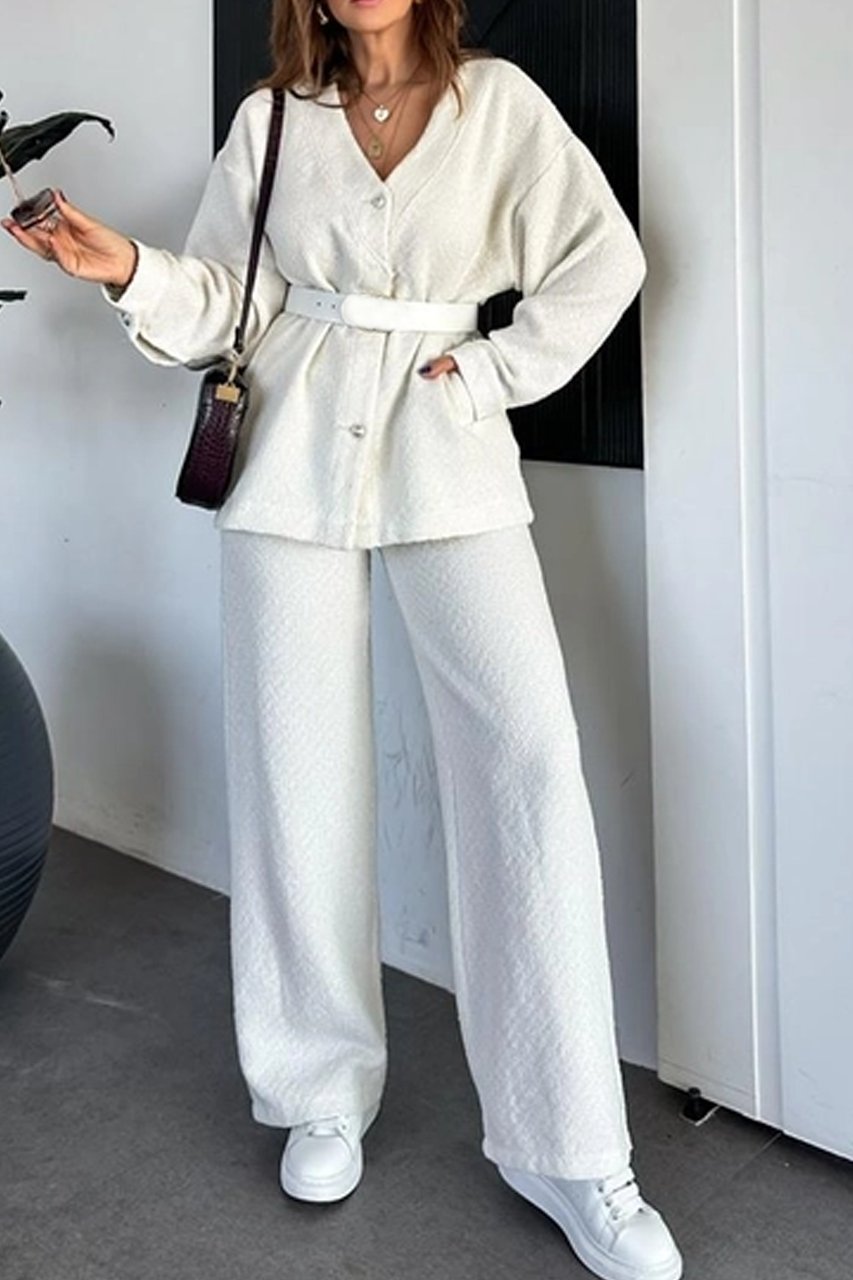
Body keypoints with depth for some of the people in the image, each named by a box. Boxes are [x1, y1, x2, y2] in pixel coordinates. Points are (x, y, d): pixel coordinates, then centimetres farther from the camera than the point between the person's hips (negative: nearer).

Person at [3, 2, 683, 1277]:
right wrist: (132, 269, -10)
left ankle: (567, 1145, -6)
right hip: (299, 456, 2)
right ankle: (324, 1093, 17)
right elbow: (224, 299, 8)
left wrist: (495, 369, -2)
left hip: (446, 454, -1)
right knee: (298, 773, 1)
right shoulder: (272, 119, 9)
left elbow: (605, 260, 4)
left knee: (528, 759, -13)